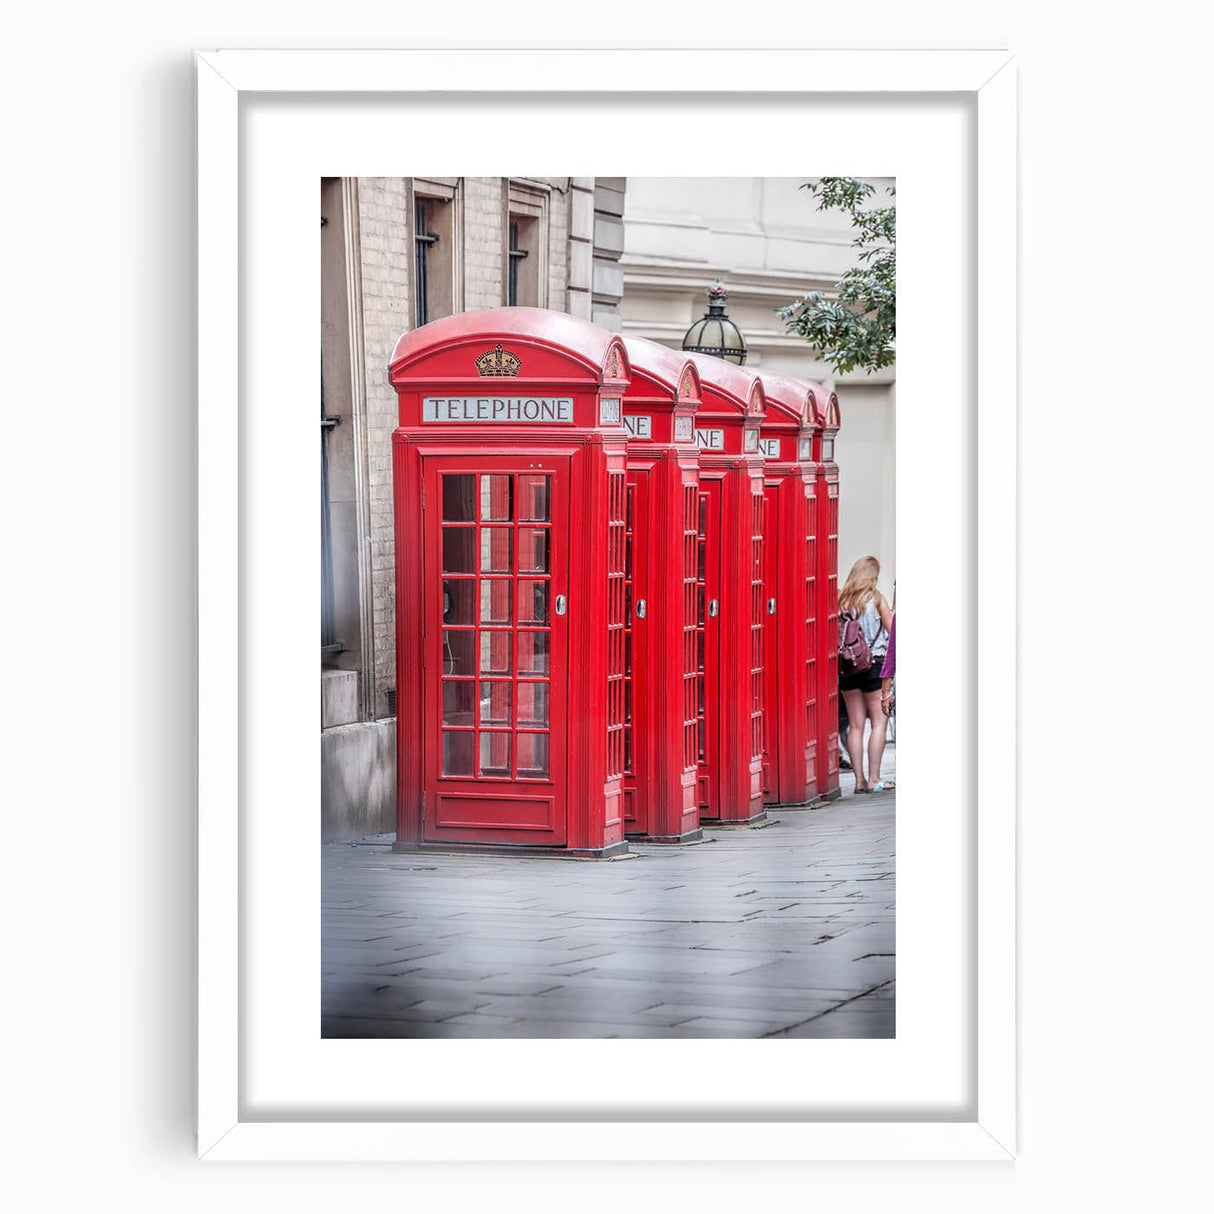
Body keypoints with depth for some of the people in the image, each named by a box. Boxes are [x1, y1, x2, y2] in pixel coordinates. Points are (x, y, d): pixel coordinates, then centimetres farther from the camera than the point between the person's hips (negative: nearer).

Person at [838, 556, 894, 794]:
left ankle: (859, 779, 5)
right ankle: (874, 779, -4)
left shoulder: (841, 599, 3)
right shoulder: (875, 598, -5)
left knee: (855, 725, 7)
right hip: (874, 663, -4)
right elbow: (893, 630, -2)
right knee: (878, 722, 2)